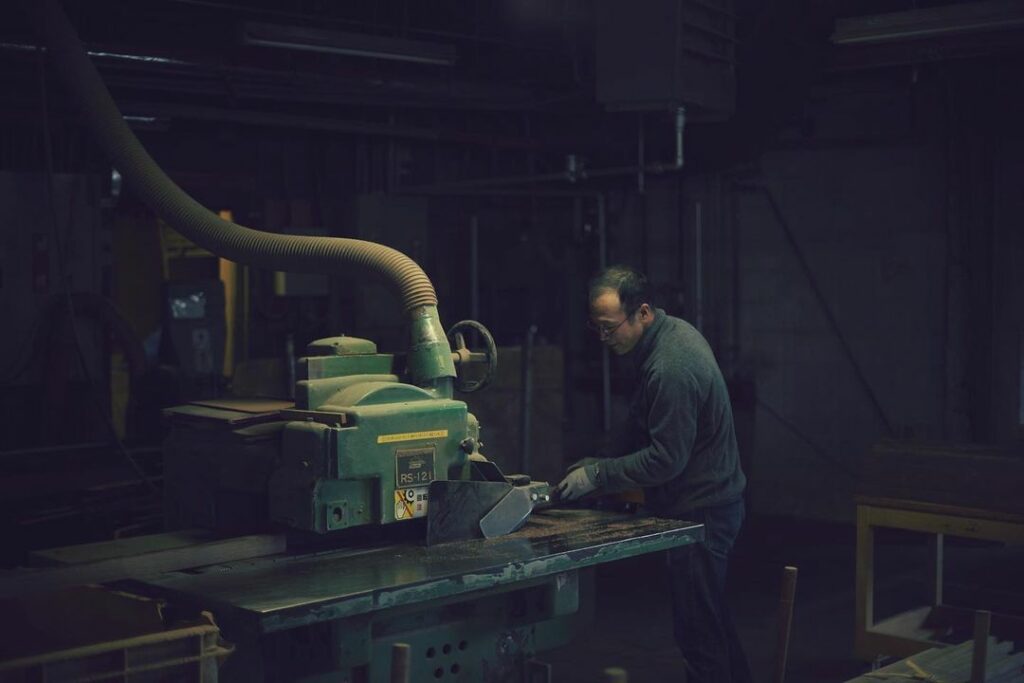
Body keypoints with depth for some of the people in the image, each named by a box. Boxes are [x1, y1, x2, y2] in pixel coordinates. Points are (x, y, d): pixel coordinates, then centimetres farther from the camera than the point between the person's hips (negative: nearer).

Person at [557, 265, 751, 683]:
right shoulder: (671, 332, 5)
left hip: (700, 512, -10)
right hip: (710, 502, 10)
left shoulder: (670, 369, -27)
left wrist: (597, 475, -18)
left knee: (698, 632, -3)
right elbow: (641, 425, 15)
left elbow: (666, 459, -25)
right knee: (712, 620, 21)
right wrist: (600, 462, 6)